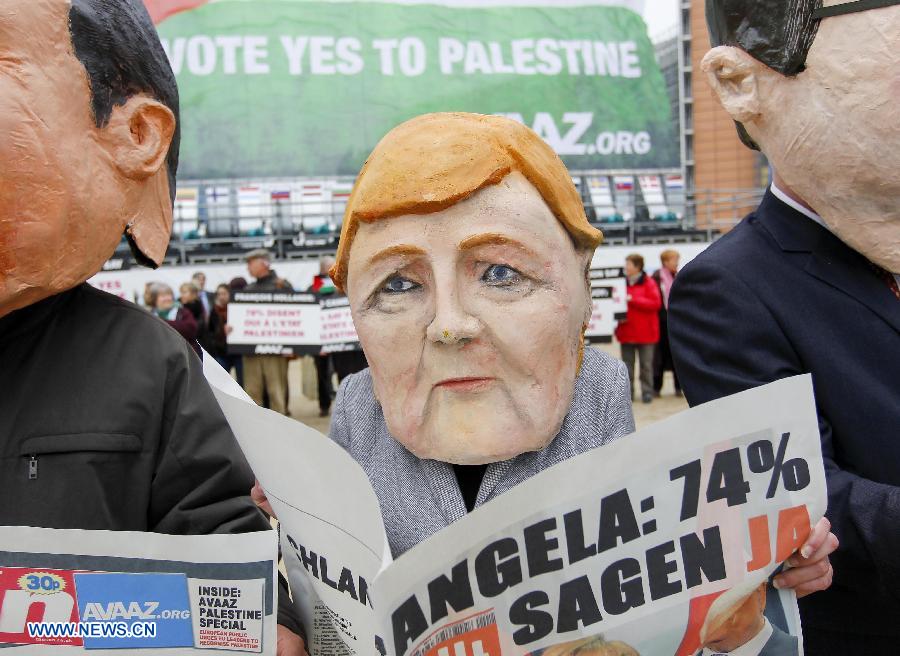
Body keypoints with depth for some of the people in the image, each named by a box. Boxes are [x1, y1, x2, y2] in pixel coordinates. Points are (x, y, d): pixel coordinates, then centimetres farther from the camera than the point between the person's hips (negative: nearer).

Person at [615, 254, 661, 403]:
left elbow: (655, 303, -13)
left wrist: (633, 300, -17)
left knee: (646, 364, 2)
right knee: (627, 364, 6)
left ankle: (647, 391, 9)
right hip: (626, 331, 4)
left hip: (645, 331, -4)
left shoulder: (648, 283, -2)